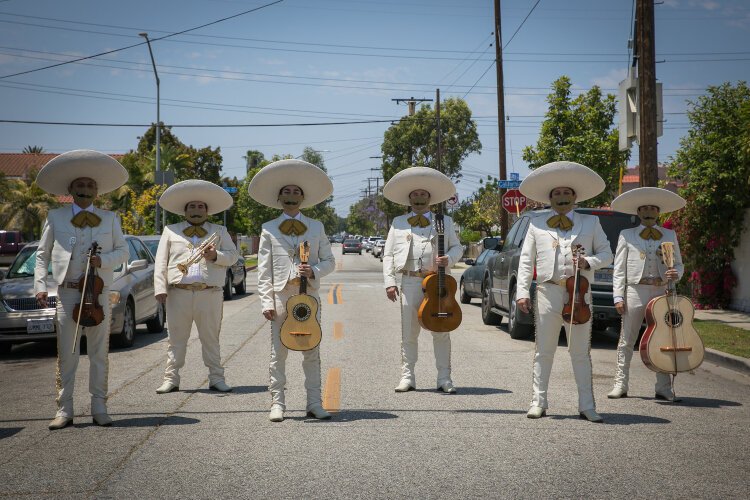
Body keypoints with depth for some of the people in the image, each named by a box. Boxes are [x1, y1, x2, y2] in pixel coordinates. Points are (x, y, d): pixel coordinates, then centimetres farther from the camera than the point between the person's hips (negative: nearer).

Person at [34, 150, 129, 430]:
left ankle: (99, 409, 10)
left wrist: (103, 259, -10)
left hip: (99, 292, 1)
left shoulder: (110, 219, 13)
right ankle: (64, 411, 3)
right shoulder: (55, 217, 10)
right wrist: (40, 286, -1)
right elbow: (42, 255, 11)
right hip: (67, 292, -1)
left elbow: (123, 252, 11)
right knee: (66, 354, -2)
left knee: (99, 354, 4)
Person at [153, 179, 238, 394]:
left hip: (210, 294, 0)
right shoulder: (171, 231, 15)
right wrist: (160, 288, 0)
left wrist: (216, 256, -12)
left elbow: (233, 255, 9)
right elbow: (161, 262, 10)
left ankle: (216, 378, 10)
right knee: (176, 339, 4)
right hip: (178, 294, 0)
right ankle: (171, 378, 11)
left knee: (211, 339, 4)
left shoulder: (219, 231, 16)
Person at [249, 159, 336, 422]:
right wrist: (266, 302, -6)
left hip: (309, 295, 1)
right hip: (280, 295, -1)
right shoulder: (269, 229, 6)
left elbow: (329, 261, 11)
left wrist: (314, 271, -10)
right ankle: (277, 403, 6)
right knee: (278, 353, 0)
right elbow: (264, 270, 2)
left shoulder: (316, 227, 12)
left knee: (312, 353, 4)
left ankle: (314, 403, 9)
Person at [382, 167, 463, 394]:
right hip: (410, 281, 0)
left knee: (441, 332, 0)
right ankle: (407, 377, 9)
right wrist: (389, 282, -1)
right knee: (409, 333, 2)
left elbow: (457, 247, 14)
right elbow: (388, 254, 10)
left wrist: (449, 258, -10)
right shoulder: (399, 223, 13)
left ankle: (444, 378, 6)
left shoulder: (445, 221, 14)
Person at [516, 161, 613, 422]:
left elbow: (606, 254, 13)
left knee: (581, 352, 2)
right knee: (544, 351, 4)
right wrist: (522, 292, 0)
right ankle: (538, 402, 10)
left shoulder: (591, 222, 15)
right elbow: (526, 261, 10)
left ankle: (587, 406, 6)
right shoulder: (537, 225, 13)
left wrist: (589, 262, -8)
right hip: (548, 291, 0)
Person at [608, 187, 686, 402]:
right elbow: (619, 269, 6)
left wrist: (675, 273, -9)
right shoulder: (627, 235, 9)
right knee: (626, 341, 1)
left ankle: (664, 388, 10)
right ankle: (620, 385, 8)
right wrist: (618, 297, -4)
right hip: (635, 290, -1)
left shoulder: (670, 235, 14)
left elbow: (679, 264, 16)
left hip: (662, 292, 2)